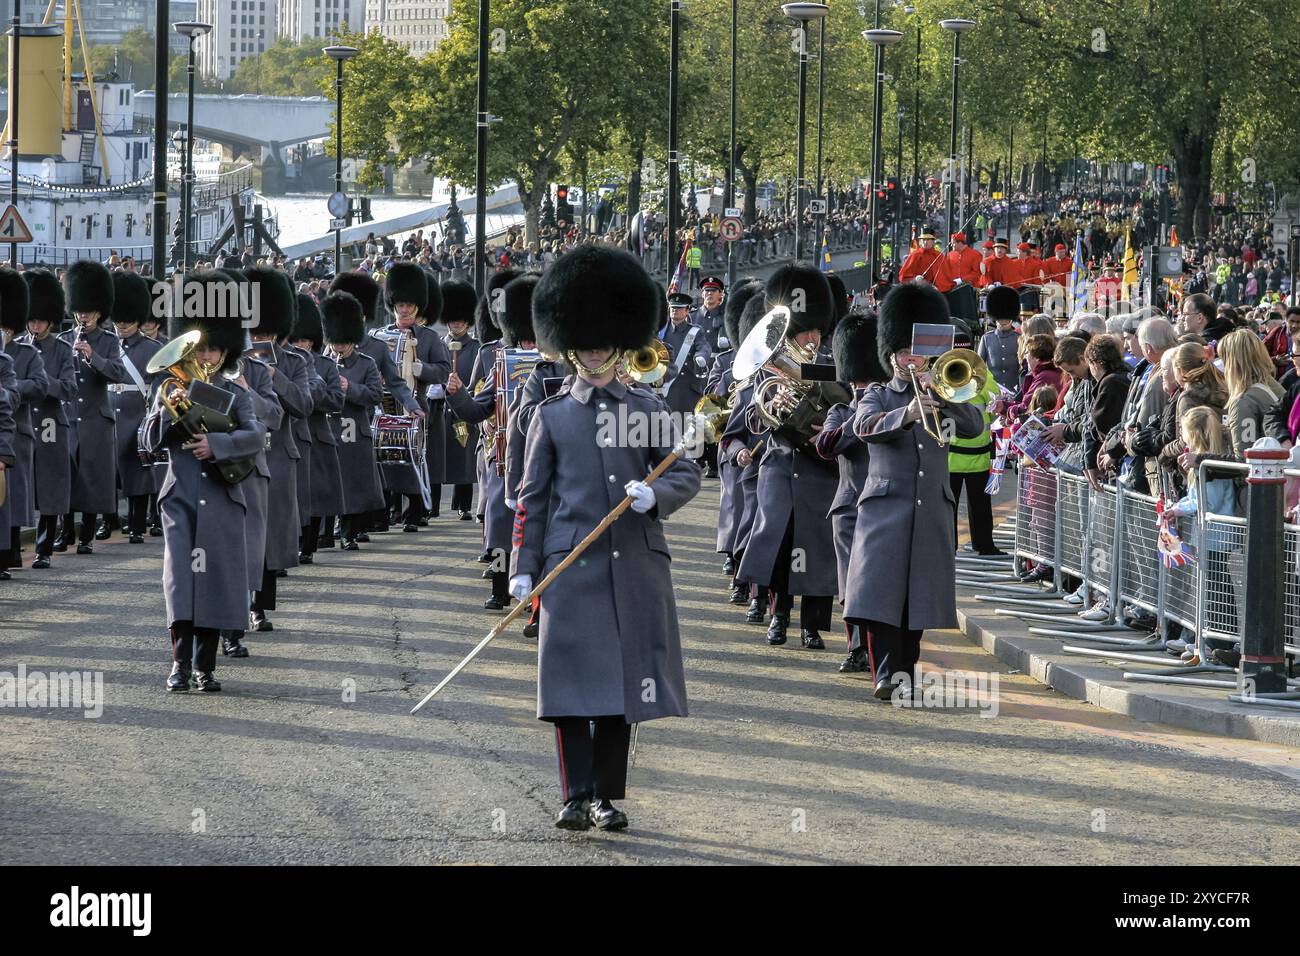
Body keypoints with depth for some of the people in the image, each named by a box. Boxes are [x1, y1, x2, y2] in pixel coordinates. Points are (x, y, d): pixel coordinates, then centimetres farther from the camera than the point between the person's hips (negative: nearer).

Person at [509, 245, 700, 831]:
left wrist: (654, 494, -14)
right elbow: (532, 497, 7)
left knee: (624, 681, 3)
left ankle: (608, 798, 11)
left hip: (635, 565, 1)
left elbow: (686, 475, 8)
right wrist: (523, 568, -1)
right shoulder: (552, 417, 8)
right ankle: (577, 797, -6)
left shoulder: (648, 409, 10)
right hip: (571, 563, -1)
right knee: (572, 682, -8)